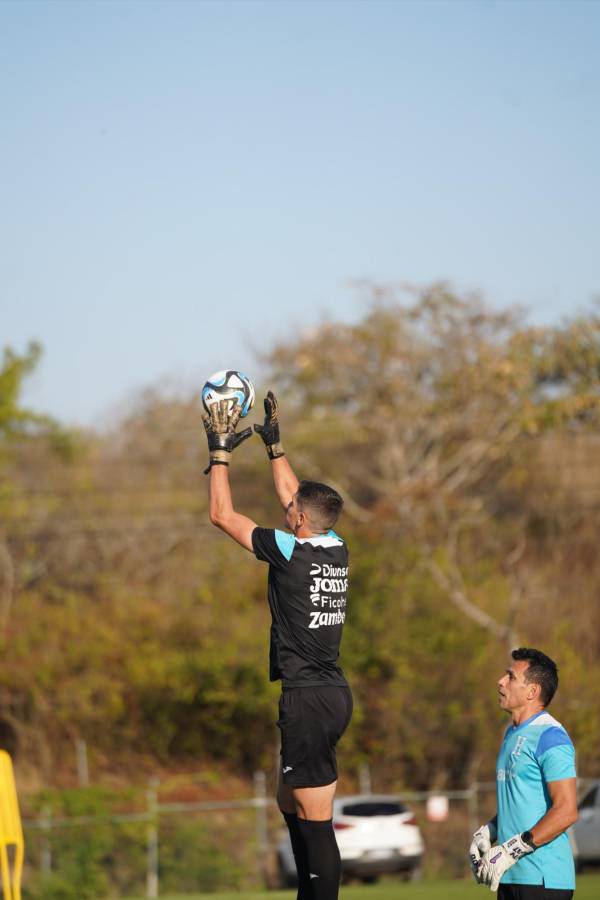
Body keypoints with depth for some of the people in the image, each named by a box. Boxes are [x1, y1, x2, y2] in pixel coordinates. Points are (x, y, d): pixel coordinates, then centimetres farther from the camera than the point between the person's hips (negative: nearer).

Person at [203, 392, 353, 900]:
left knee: (315, 820, -8)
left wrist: (221, 451, 6)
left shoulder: (291, 551, -13)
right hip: (335, 693, 9)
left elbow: (222, 514, -3)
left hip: (308, 699, -9)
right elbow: (292, 495, 26)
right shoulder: (338, 551, 8)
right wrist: (275, 445, 32)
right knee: (290, 802, 21)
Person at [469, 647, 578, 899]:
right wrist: (485, 833, 10)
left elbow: (566, 811, -19)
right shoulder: (512, 734, 17)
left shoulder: (550, 737, -12)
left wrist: (511, 850, -20)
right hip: (510, 877, 9)